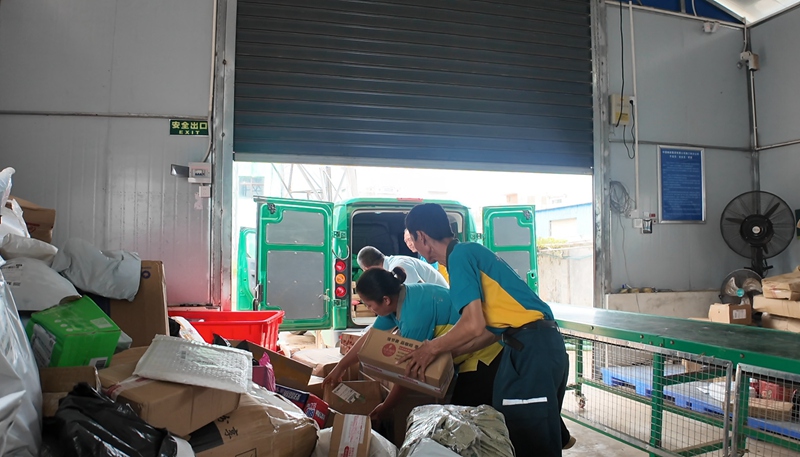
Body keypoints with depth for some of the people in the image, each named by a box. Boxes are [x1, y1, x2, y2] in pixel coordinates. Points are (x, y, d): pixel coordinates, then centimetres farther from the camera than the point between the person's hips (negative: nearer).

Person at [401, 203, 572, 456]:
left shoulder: (460, 255, -11)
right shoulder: (471, 251, 18)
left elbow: (474, 325, -19)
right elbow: (489, 328, 22)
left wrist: (432, 349, -5)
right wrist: (448, 353, 25)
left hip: (531, 348, -10)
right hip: (543, 344, 10)